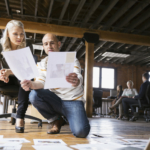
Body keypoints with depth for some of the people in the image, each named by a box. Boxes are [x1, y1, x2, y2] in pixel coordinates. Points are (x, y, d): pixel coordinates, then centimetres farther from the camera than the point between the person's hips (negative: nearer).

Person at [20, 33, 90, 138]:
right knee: (34, 95, -26)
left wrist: (76, 81, -48)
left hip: (73, 100, -3)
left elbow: (78, 77, -22)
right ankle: (56, 121, 0)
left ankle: (68, 117, 10)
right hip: (55, 100, 4)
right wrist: (32, 84, -31)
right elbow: (41, 82, -6)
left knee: (81, 132, -28)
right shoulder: (42, 64, 6)